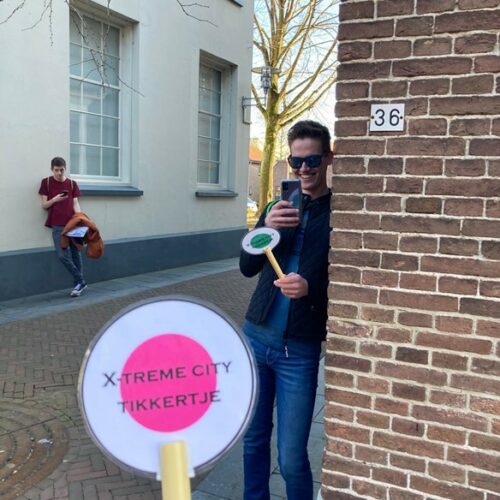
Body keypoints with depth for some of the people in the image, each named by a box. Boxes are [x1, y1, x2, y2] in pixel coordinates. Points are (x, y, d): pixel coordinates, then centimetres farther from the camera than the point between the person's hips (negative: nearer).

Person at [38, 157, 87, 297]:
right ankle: (80, 281, 2)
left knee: (75, 253, 4)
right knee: (62, 255, -10)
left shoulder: (72, 184, 9)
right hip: (58, 225, -1)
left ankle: (78, 283, 15)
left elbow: (75, 204, 4)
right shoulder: (46, 182, 6)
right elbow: (44, 205, 6)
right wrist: (54, 199, -14)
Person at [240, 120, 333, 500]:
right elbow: (247, 267, 1)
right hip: (256, 337, 4)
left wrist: (311, 287, -27)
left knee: (292, 458, 3)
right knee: (254, 439, 17)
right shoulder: (278, 207, 8)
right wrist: (266, 228, -18)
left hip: (300, 349, -4)